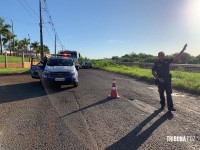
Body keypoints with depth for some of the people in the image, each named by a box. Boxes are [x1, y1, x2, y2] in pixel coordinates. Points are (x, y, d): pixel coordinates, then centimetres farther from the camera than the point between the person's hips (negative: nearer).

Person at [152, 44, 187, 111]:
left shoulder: (167, 61, 0)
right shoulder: (156, 64, -5)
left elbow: (176, 57, -5)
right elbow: (153, 72, -2)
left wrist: (183, 50, -13)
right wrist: (158, 78, -14)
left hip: (168, 80, 1)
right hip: (160, 81, -1)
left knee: (169, 94, 2)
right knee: (161, 94, 10)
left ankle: (170, 107, 7)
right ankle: (162, 105, 25)